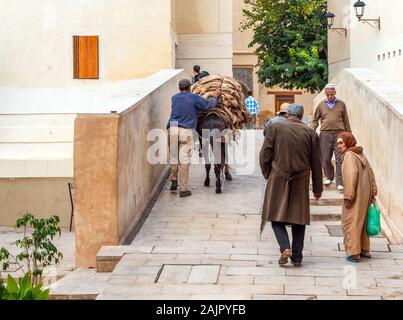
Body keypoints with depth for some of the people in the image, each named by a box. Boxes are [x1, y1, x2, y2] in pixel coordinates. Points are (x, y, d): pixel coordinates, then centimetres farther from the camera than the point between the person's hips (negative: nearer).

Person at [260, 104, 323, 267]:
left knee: (277, 216, 7)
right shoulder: (310, 133, 1)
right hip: (301, 181, 2)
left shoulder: (275, 128, -3)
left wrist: (267, 175, 12)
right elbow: (316, 163, 5)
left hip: (278, 180, -1)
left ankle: (285, 247, -13)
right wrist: (318, 188, 13)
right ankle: (297, 257, 13)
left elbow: (264, 155, -3)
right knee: (299, 218, 11)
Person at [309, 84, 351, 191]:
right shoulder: (321, 105, 9)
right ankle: (329, 177, 28)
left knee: (340, 159, -7)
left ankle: (340, 183, -5)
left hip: (339, 134, -1)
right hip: (325, 134, 1)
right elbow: (315, 120, 13)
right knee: (325, 159, 7)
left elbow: (346, 121, 12)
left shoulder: (341, 104, 9)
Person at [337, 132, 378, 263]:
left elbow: (351, 176, -23)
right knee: (361, 221, 19)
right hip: (365, 194, 9)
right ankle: (365, 250, 27)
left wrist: (348, 197, -21)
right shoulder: (361, 154, 13)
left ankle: (354, 253, -2)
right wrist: (373, 193, 16)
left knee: (350, 223, -2)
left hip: (355, 195, -9)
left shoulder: (349, 155, -14)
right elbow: (370, 174, 14)